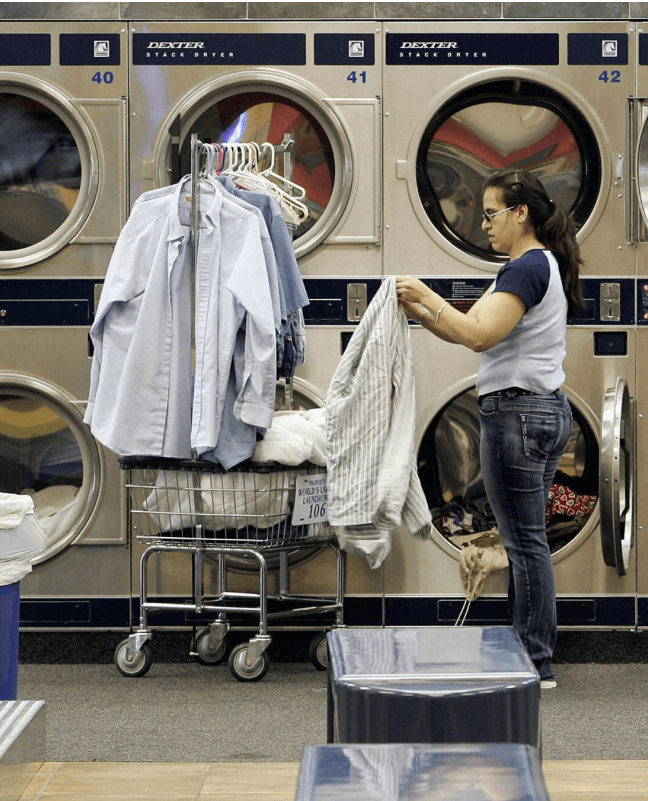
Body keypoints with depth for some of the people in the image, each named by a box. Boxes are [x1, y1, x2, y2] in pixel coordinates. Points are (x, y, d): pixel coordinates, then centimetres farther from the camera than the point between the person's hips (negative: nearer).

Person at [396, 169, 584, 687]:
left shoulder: (527, 268, -15)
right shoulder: (545, 265, 17)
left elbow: (479, 335, -26)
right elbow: (471, 334, 17)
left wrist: (429, 297, -16)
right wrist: (421, 312, 6)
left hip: (517, 413, -11)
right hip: (549, 411, 11)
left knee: (526, 542, -5)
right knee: (528, 540, 14)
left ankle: (537, 665, 0)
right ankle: (532, 650, 19)